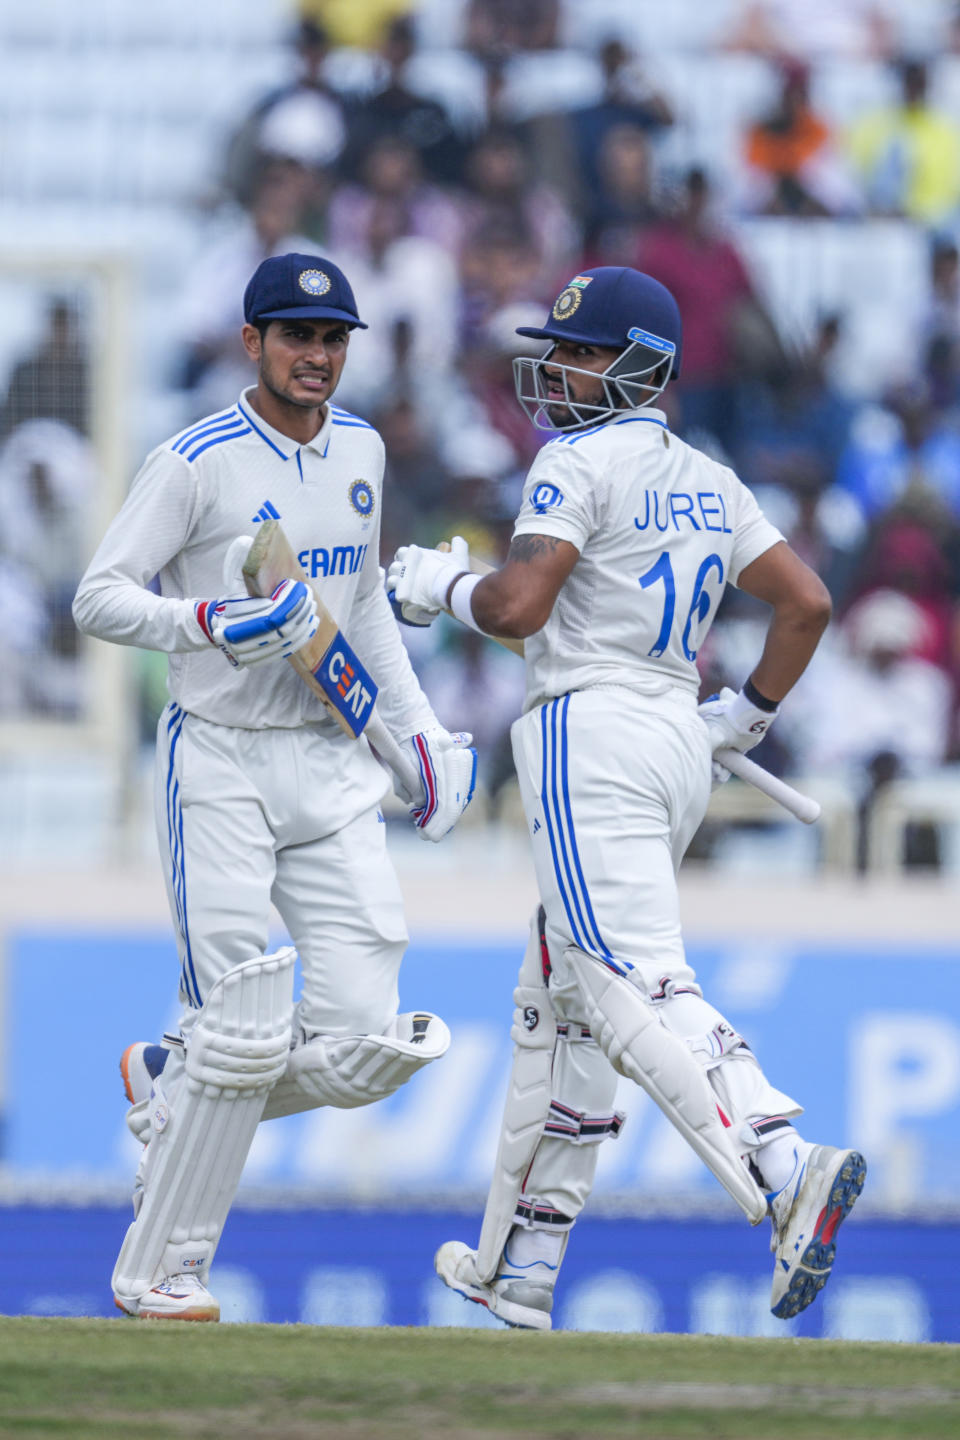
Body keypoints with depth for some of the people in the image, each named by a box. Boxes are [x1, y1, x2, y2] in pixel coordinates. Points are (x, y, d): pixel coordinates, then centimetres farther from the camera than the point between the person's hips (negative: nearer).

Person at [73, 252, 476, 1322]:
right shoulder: (197, 462, -9)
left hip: (332, 768, 6)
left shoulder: (360, 452, 10)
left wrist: (418, 726, 18)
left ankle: (169, 1086, 21)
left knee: (362, 1047, -6)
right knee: (243, 1026, -11)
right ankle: (159, 1267, 5)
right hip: (218, 763, -6)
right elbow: (97, 598, -13)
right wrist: (206, 625, -29)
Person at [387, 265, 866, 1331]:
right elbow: (807, 604, 16)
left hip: (592, 734, -9)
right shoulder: (710, 484, 18)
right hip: (680, 746, 9)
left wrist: (439, 585, 4)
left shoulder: (581, 461, -6)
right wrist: (750, 713, 27)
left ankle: (786, 1171, -40)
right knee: (561, 998, 15)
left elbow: (518, 605, -16)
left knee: (635, 992, -19)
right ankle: (519, 1267, 18)